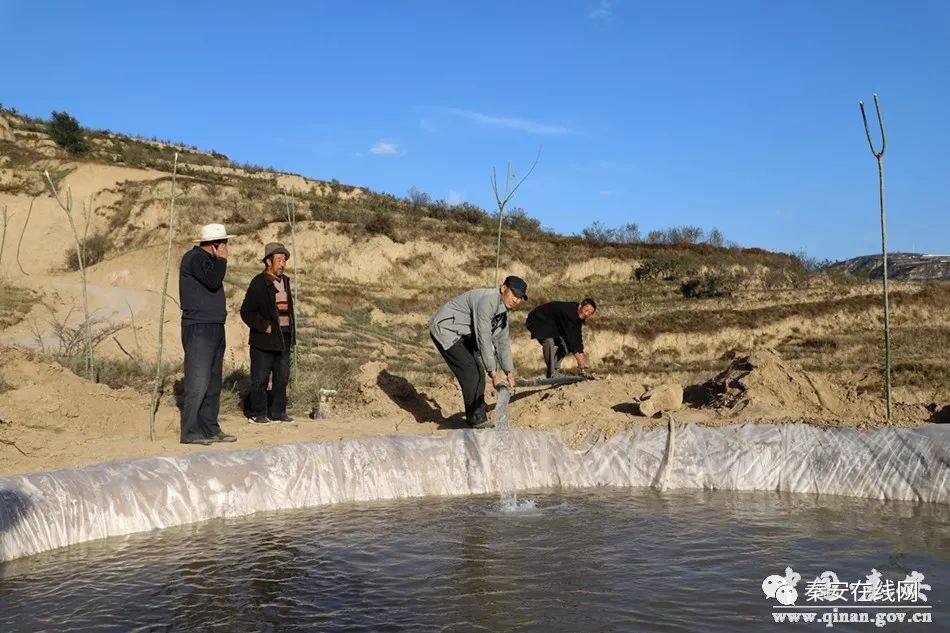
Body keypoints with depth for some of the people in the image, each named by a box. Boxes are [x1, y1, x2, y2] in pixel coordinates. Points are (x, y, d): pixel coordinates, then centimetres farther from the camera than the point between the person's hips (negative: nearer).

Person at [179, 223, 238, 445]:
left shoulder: (208, 260, 20)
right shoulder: (194, 258, -9)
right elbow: (213, 281, -23)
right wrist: (221, 260, -9)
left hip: (214, 328, 10)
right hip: (199, 328, -10)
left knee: (213, 383, 10)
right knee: (198, 383, -10)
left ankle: (210, 429, 16)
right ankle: (190, 432, -5)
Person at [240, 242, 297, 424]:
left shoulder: (285, 281, 14)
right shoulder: (259, 283, -9)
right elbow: (246, 312, -10)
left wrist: (292, 332, 13)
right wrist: (264, 327, -15)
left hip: (284, 339, 7)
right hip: (264, 340, -7)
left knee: (282, 377, 10)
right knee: (260, 379, -1)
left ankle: (277, 412, 18)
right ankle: (257, 414, 8)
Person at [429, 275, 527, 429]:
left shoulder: (504, 308, 2)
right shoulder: (487, 301, -30)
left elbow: (502, 341, 11)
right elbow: (484, 339, -31)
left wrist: (509, 372, 10)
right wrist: (493, 373, -28)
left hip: (462, 334, 10)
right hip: (444, 329, -10)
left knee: (478, 372, 7)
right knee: (470, 372, -14)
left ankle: (479, 418, 16)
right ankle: (476, 421, -5)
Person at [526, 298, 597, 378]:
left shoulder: (578, 316, -6)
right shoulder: (567, 311, -34)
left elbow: (578, 338, -4)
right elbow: (569, 336, -34)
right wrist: (579, 358, -32)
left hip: (552, 325, 9)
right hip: (538, 322, -9)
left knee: (564, 346, -4)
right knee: (549, 342, -30)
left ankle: (554, 371, 7)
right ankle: (551, 375, -20)